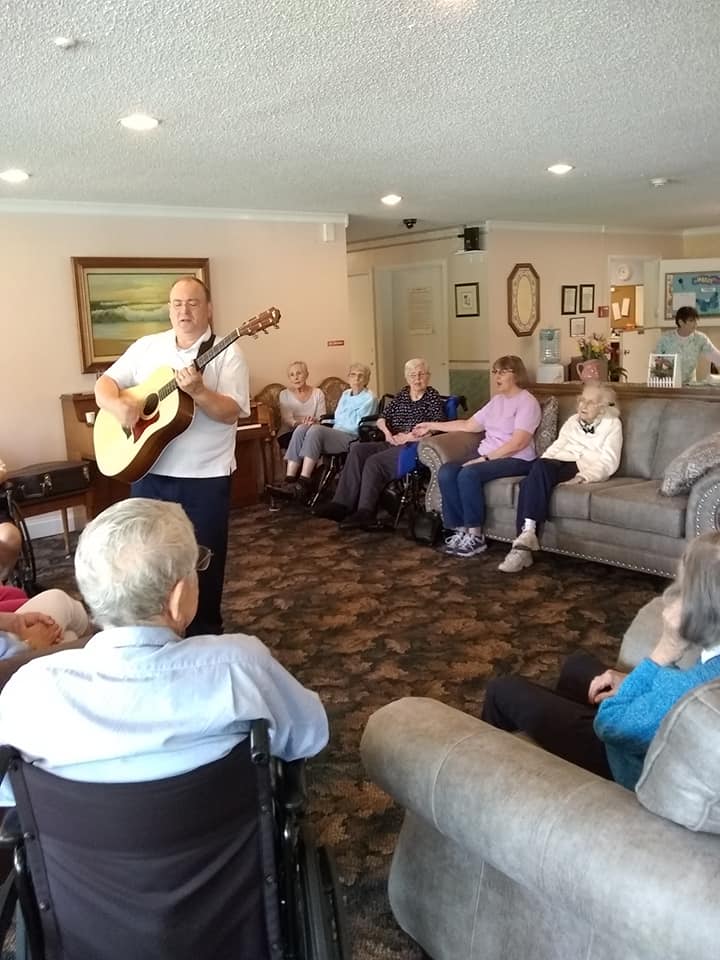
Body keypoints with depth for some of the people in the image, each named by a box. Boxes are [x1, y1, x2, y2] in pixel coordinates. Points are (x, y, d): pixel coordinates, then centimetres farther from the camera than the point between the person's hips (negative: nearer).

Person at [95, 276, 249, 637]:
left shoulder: (226, 354, -4)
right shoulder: (146, 347, 7)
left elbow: (231, 412, -13)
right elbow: (104, 383, 7)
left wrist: (198, 391, -29)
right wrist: (117, 404, -14)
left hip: (205, 477, -3)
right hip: (149, 472, 4)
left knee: (204, 558, 7)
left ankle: (204, 631, 25)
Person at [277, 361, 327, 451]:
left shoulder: (318, 393, 10)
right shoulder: (284, 394, 7)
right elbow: (287, 420, -7)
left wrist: (314, 421, -23)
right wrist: (300, 423, -29)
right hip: (289, 434, -1)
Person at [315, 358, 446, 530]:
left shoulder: (433, 397, 2)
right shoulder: (402, 394, 20)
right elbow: (382, 418, 19)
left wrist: (407, 437, -14)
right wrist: (387, 432, -3)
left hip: (415, 447, -7)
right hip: (393, 444, 7)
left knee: (374, 462, -29)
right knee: (357, 450, -18)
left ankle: (365, 512, -30)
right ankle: (342, 504, -28)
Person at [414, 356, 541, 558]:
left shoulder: (527, 402, -5)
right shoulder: (497, 400, 20)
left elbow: (519, 443, -17)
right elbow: (468, 425, 21)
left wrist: (485, 458, -21)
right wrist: (432, 426, 21)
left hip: (516, 460, -7)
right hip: (487, 456, 7)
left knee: (468, 474, -32)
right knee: (446, 472, -19)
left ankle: (475, 537, -21)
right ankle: (461, 530, -15)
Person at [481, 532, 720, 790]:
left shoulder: (689, 688, -42)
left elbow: (608, 723, -25)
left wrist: (662, 654, -28)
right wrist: (633, 682, -5)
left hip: (626, 767, -7)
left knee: (504, 690, 7)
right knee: (579, 664, 29)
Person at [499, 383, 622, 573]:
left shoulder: (612, 424, 10)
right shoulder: (572, 421, 28)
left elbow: (608, 462, -2)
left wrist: (583, 477, -19)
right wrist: (542, 464, -3)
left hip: (585, 468, -5)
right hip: (560, 463, 6)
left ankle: (526, 537, -38)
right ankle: (525, 537, -38)